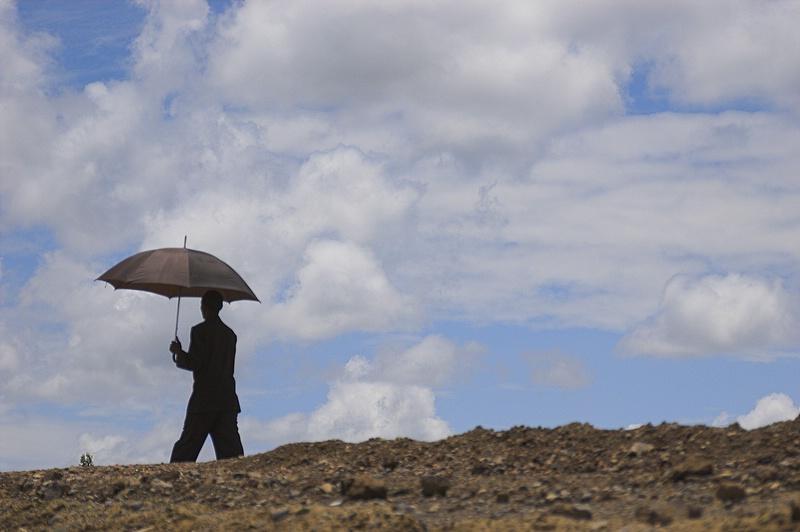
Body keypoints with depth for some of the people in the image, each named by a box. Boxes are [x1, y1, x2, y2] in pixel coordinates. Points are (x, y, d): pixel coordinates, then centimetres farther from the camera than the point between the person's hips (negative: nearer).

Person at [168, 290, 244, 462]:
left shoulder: (200, 331, -6)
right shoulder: (230, 334, 15)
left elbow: (193, 363, -11)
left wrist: (178, 352, 5)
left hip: (204, 398, -6)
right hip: (228, 400, 6)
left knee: (186, 449, -2)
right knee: (230, 449, 0)